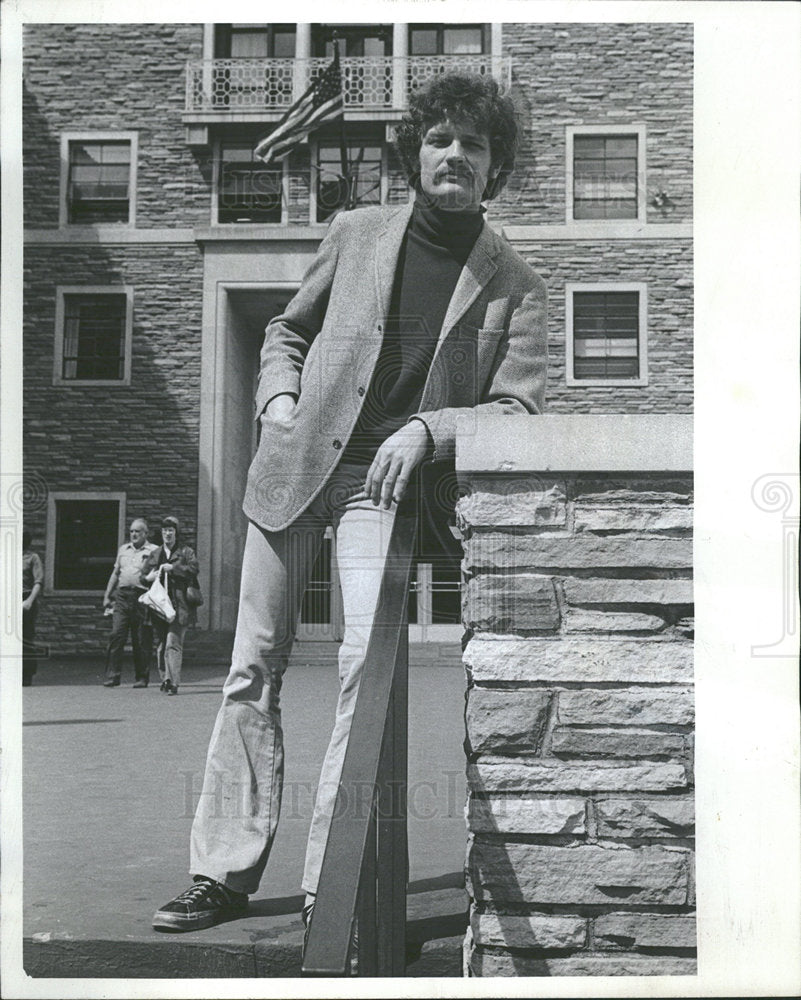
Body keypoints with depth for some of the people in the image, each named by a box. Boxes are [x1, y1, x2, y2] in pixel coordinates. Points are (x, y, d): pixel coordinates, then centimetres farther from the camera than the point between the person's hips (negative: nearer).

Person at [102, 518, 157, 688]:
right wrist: (107, 596, 18)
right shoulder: (123, 549, 20)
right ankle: (112, 676, -3)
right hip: (122, 596, 4)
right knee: (116, 636, -5)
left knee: (142, 641, 0)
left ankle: (141, 678, 9)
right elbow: (115, 573, 23)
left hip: (142, 597, -4)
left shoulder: (153, 551, 4)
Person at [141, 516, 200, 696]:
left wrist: (173, 568, -16)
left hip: (178, 605, -5)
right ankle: (165, 678, 17)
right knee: (159, 645, 6)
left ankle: (173, 682, -14)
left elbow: (193, 569, -9)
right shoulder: (154, 554, 19)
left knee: (173, 643, -12)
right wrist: (148, 578, -3)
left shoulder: (185, 552, 6)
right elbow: (143, 576, 20)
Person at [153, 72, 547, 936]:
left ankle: (330, 884, -10)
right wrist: (277, 397, 1)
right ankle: (224, 872, 11)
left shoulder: (515, 286, 1)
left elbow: (515, 405, -4)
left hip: (384, 478, -2)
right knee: (254, 665, 2)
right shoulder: (356, 233, 7)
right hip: (292, 466, 2)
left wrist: (426, 430, -19)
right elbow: (287, 329, 19)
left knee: (365, 657, -19)